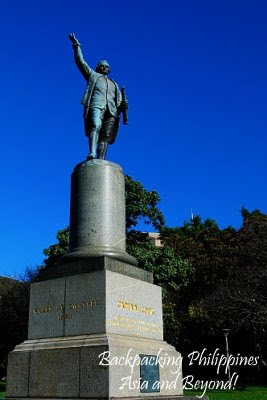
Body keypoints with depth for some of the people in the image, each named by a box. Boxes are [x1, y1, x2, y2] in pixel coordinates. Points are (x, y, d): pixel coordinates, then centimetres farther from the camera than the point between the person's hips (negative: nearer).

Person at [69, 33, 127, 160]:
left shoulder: (114, 84, 37)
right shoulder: (92, 75, 29)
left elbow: (118, 101, 26)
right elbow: (80, 61, 20)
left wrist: (122, 105, 4)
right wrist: (76, 45, 13)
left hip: (111, 110, 3)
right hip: (96, 105, -3)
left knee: (105, 137, -13)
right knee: (95, 127, -29)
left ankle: (101, 161, -26)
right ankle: (92, 154, -45)